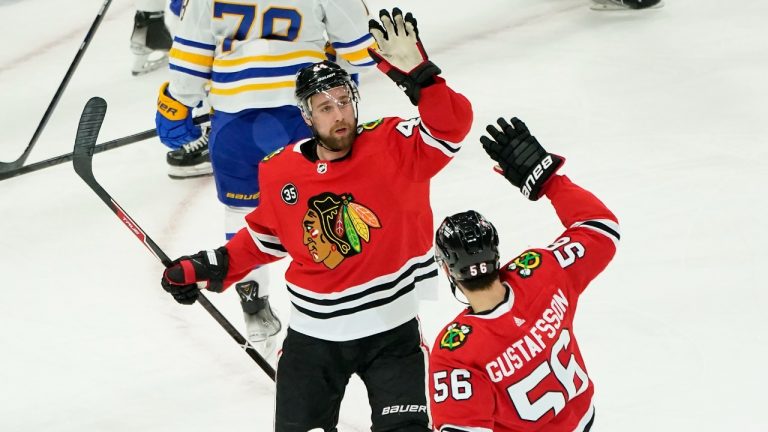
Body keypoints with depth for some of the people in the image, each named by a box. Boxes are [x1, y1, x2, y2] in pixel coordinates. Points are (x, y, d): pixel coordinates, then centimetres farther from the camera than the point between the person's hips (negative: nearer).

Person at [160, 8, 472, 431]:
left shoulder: (393, 145, -12)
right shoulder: (280, 173, -4)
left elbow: (452, 124, -26)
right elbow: (266, 236, 12)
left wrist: (417, 75, -38)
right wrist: (210, 267, 6)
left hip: (391, 330, -2)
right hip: (313, 333, 3)